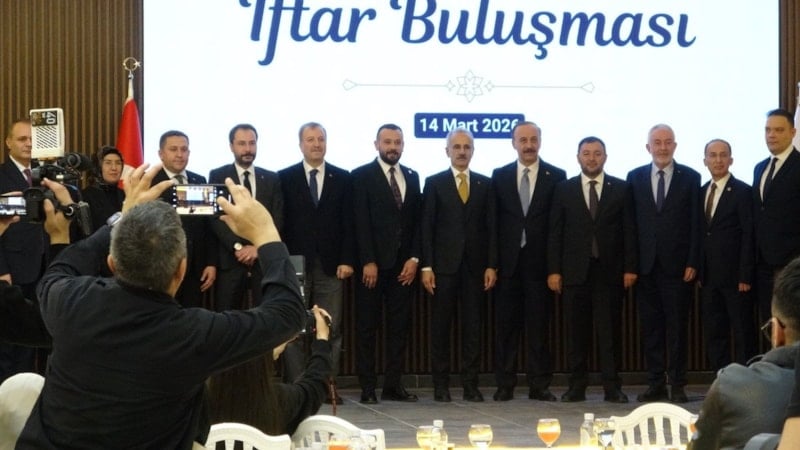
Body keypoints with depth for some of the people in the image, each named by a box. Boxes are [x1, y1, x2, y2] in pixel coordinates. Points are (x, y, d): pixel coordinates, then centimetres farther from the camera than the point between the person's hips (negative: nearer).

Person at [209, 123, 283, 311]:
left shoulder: (271, 179, 12)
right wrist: (238, 247, -13)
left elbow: (277, 219, 6)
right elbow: (216, 218, -3)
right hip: (230, 260, -2)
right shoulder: (218, 176, 6)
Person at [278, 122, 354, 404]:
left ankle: (328, 386, 4)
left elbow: (348, 223, 6)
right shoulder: (285, 178, 5)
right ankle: (294, 386, 2)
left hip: (330, 265, 1)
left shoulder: (342, 178, 9)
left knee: (331, 329, 0)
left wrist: (347, 260, -3)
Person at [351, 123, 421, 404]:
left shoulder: (412, 177, 13)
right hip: (373, 263, -4)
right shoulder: (362, 176, -1)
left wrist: (414, 258, 0)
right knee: (367, 326, 0)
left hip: (403, 264, 5)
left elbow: (417, 221, 11)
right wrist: (367, 262, -14)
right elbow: (361, 222, -8)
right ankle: (367, 388, 3)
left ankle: (393, 386, 9)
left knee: (400, 326, 4)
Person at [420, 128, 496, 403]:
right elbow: (426, 227, 1)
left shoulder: (485, 184, 9)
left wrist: (491, 265, -1)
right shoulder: (434, 183, 4)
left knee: (473, 327, 2)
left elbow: (491, 227, 7)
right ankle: (441, 385, 7)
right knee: (440, 327, 2)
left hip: (475, 266, 1)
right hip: (444, 265, -1)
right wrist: (426, 266, -6)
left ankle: (470, 385, 6)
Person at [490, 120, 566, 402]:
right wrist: (492, 261, 0)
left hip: (540, 262, -1)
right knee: (506, 325, 4)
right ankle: (505, 385, 10)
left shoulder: (556, 176, 3)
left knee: (539, 325, 2)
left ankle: (539, 385, 7)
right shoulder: (500, 176, 8)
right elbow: (494, 220, 6)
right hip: (508, 261, 1)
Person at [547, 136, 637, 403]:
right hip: (575, 271, 1)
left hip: (610, 271, -1)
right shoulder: (564, 190, 8)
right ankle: (577, 387, 8)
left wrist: (630, 268, -3)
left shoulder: (621, 189, 7)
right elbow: (555, 233, 6)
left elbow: (629, 230, 4)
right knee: (576, 331, 2)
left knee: (610, 331, -1)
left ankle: (612, 388, 3)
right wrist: (554, 270, -2)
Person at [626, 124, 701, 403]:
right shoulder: (635, 177, 9)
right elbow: (631, 221, 7)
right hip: (646, 265, 2)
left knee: (677, 325, 1)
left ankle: (677, 385, 6)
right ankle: (656, 384, 9)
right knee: (650, 326, 4)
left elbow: (695, 223, 0)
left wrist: (692, 262, -6)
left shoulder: (690, 178, 3)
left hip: (677, 265, -2)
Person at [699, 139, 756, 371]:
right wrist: (699, 270, 6)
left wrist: (745, 276, -15)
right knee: (713, 334, 8)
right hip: (709, 276, 6)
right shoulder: (701, 192, 12)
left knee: (743, 333, 0)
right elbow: (700, 233, 13)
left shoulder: (742, 192, -6)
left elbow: (748, 236, -10)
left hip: (735, 276, -6)